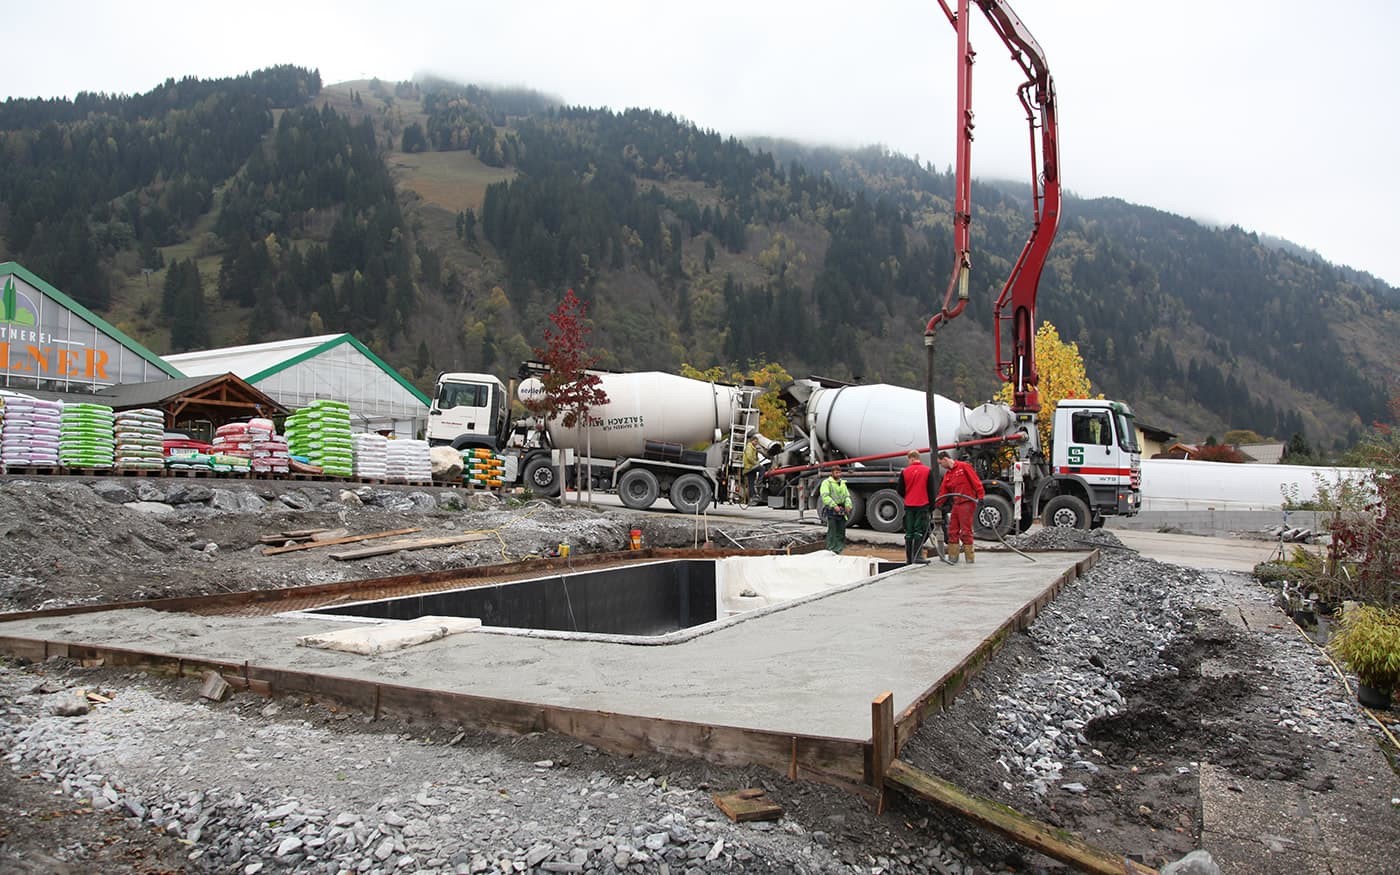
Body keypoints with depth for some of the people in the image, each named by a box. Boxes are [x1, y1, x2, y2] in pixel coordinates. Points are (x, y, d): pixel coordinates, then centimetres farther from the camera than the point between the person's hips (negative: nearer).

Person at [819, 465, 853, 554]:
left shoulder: (842, 483, 18)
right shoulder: (827, 482, -4)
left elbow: (847, 496, 15)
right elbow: (825, 496, -15)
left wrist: (848, 505, -5)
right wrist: (834, 506, -24)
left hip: (841, 511, 6)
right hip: (831, 510, -6)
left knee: (841, 532, 7)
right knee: (832, 532, -8)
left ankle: (838, 551, 14)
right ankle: (830, 551, -4)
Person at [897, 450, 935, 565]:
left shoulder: (904, 472, 0)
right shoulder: (928, 471, -4)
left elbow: (900, 491, 5)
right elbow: (931, 490, -3)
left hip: (908, 505, 2)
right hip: (922, 505, -2)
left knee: (909, 533, 8)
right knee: (920, 532, 0)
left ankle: (909, 558, 9)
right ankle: (917, 557, -8)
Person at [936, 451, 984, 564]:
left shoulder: (963, 466, -5)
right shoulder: (947, 474, 17)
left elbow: (975, 480, -11)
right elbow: (943, 492, 16)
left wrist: (980, 495, -18)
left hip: (967, 503, -8)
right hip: (956, 504, 8)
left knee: (965, 531, -6)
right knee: (952, 531, 9)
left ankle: (970, 558, 2)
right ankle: (953, 557, 15)